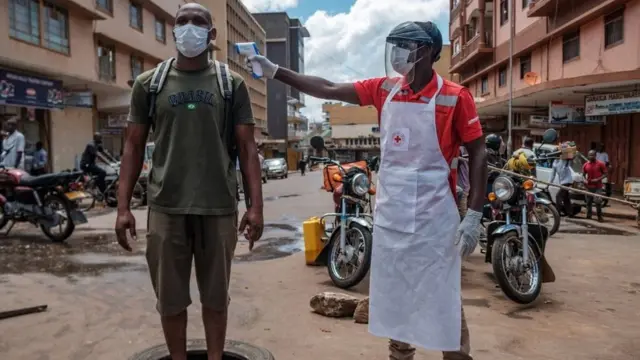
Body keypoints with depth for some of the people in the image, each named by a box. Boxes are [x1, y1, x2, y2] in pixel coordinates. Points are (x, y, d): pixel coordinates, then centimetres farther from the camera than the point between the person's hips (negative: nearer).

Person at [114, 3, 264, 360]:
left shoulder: (232, 84, 4)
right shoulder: (148, 83, 7)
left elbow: (247, 147, 2)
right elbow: (134, 146, 8)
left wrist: (256, 205, -5)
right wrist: (123, 206, 0)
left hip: (220, 208, 0)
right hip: (166, 208, 1)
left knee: (216, 297, 12)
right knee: (170, 300, 11)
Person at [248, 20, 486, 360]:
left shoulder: (455, 97, -7)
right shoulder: (384, 89, 5)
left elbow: (478, 154, -6)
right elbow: (328, 89, 6)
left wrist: (474, 215, -12)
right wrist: (274, 71, 4)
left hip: (434, 219, -5)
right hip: (389, 216, 5)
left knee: (443, 301, 5)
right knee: (393, 297, 18)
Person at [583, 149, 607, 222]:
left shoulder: (600, 164, -5)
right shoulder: (585, 165, 4)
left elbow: (605, 174, -3)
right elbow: (584, 174, 16)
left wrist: (598, 179, -17)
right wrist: (585, 180, -3)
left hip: (598, 186, -3)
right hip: (589, 186, 3)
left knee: (598, 202, -5)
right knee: (589, 202, 9)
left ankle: (599, 216, 6)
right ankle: (588, 216, 20)